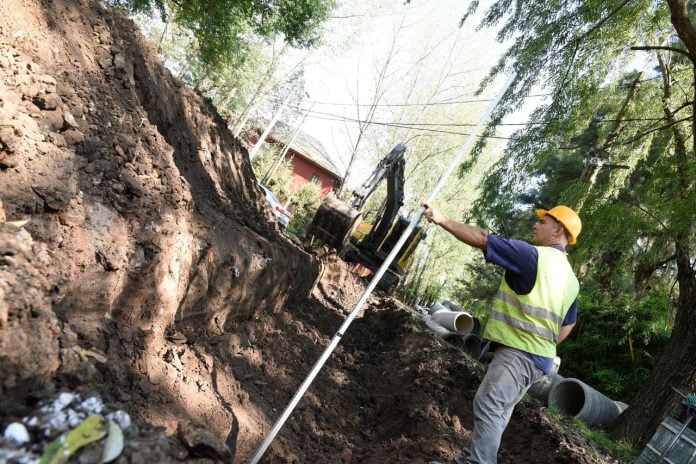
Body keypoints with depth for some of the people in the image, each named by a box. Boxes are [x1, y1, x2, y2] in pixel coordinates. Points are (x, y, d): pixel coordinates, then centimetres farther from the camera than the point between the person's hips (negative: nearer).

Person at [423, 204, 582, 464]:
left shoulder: (534, 256, -11)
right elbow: (567, 326, 22)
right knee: (496, 412, 13)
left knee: (487, 406, -15)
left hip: (518, 353, -10)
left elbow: (481, 238, -12)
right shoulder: (571, 279, 16)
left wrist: (442, 220, -6)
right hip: (538, 358, 10)